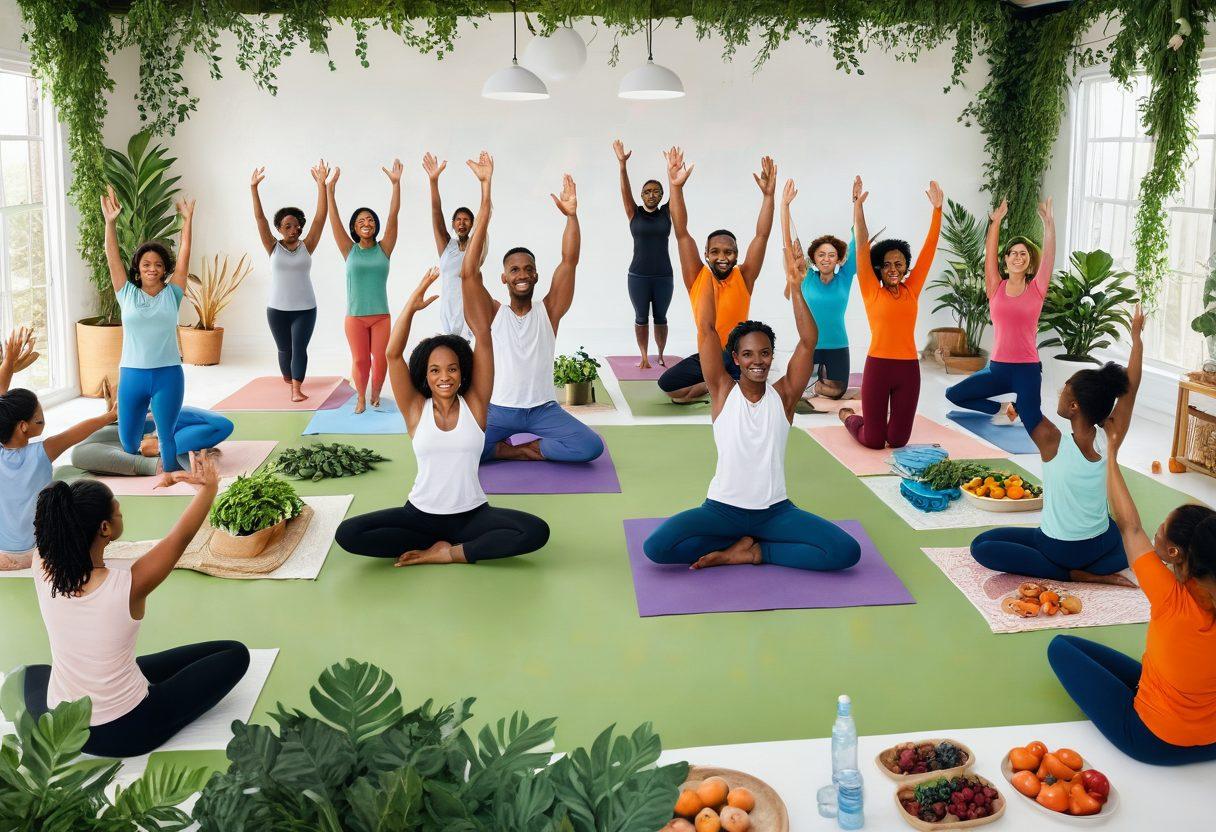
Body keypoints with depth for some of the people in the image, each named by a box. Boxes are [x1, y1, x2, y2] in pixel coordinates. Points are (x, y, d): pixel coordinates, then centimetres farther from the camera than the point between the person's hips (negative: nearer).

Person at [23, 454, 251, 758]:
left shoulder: (43, 569, -17)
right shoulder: (129, 584, -28)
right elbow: (183, 534, -12)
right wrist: (209, 485, 4)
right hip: (127, 733, -4)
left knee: (30, 675, 39)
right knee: (235, 654, 8)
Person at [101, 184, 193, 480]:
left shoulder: (171, 295, 2)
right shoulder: (127, 294, 4)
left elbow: (184, 254, 0)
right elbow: (112, 256, -3)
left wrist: (187, 219, -4)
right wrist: (110, 222, -13)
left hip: (168, 374, -1)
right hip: (131, 374, 1)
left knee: (166, 435, 0)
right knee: (128, 440, 9)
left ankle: (169, 473, 26)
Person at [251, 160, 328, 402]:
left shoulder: (306, 246, -3)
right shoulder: (273, 248, -1)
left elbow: (320, 217, -11)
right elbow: (260, 219, -9)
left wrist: (321, 184, -19)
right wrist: (254, 188, -19)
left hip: (305, 308, -1)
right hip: (277, 309, 1)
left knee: (300, 348, -11)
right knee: (284, 348, 14)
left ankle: (296, 389, -15)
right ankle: (287, 380, 38)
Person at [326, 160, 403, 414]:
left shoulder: (384, 249, 2)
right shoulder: (350, 250, 2)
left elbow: (393, 214, -8)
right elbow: (334, 220, -6)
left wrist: (396, 183, -17)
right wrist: (330, 189, -16)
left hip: (381, 316, 0)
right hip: (355, 316, 0)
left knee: (380, 360, 0)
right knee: (360, 361, 3)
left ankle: (375, 395, 23)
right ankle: (361, 398, 22)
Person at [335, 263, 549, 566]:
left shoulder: (474, 403, -4)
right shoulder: (416, 409, -1)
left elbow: (482, 333, -10)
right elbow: (393, 354, -13)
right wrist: (412, 304, -26)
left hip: (472, 514, -1)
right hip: (421, 514, 1)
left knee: (537, 532, -27)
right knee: (348, 534, -20)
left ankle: (447, 553, -12)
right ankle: (462, 547, -10)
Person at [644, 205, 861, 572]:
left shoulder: (783, 395, -2)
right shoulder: (723, 391, -4)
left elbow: (808, 341, -12)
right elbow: (705, 329, -10)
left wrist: (795, 285, -19)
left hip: (775, 510, 1)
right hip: (722, 508, -1)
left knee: (847, 552, -19)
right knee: (656, 547, -24)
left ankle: (751, 551, -2)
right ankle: (752, 543, -3)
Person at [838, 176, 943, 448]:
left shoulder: (911, 290, 8)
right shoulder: (872, 291, 0)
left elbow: (929, 247, 7)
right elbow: (862, 245, -5)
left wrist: (937, 208, 4)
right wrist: (858, 205, -11)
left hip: (909, 368, 3)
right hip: (877, 366, -3)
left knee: (898, 440, 6)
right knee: (874, 441, 2)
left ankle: (881, 419, 41)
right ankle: (848, 416, 34)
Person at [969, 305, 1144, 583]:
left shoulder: (1053, 442, -26)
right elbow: (1130, 388, -3)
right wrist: (1136, 337, 6)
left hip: (1061, 548, -6)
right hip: (1103, 543, 6)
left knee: (981, 546, 2)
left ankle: (1072, 574, -7)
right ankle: (1096, 569, 8)